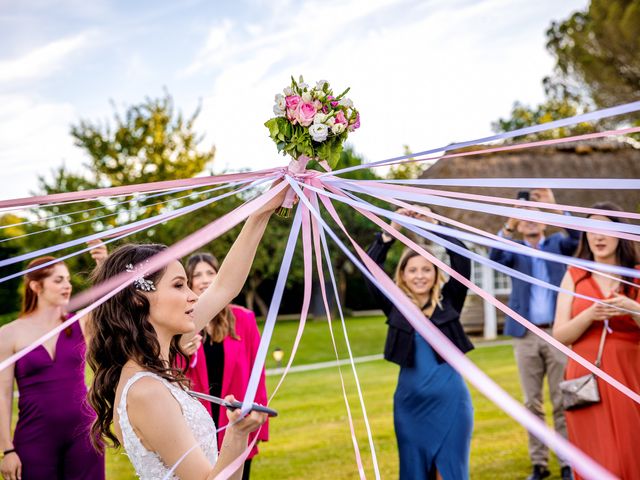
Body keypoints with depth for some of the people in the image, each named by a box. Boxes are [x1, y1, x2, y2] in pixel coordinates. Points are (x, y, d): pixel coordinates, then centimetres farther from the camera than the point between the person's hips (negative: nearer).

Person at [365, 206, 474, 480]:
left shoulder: (449, 301, 1)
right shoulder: (396, 306, 3)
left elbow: (461, 257, -8)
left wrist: (433, 226, -10)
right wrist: (391, 230, -9)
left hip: (450, 400, -2)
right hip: (409, 402, 2)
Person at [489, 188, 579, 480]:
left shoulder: (557, 243, 10)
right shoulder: (515, 250, 9)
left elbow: (577, 238, -11)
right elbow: (494, 258, -13)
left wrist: (555, 206, -21)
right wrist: (509, 224, -26)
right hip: (525, 336, 1)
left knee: (562, 402, 0)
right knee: (532, 404, 5)